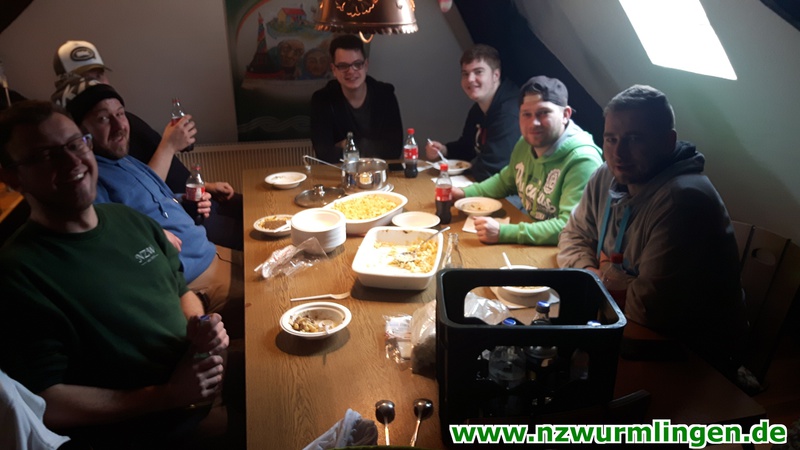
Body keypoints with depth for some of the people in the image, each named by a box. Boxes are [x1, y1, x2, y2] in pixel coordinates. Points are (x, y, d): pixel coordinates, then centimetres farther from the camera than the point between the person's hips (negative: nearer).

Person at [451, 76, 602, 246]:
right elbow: (505, 181, 23)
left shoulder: (582, 160, -22)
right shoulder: (525, 144, 4)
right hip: (528, 246, 8)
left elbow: (570, 228, -30)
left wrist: (503, 233, -34)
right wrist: (465, 192, 7)